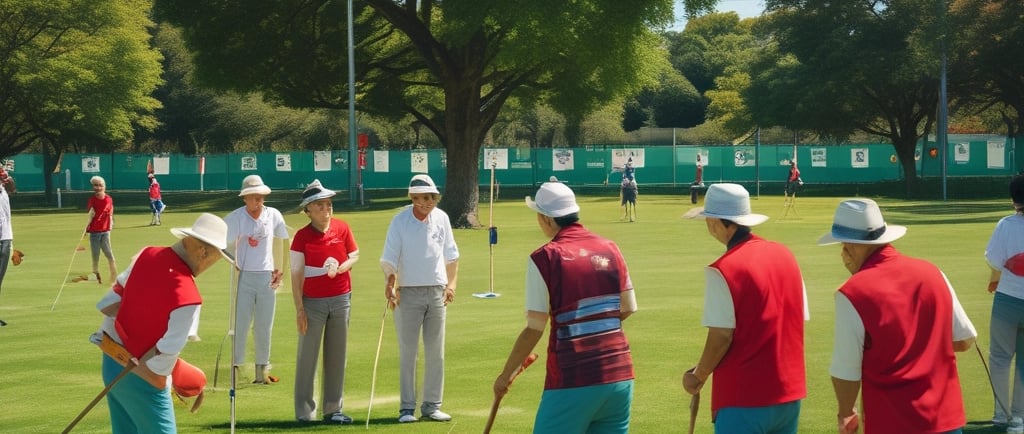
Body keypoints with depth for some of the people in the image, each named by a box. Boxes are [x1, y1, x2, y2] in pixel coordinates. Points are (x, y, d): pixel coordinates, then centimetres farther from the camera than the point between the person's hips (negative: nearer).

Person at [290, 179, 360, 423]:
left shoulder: (342, 229, 0)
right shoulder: (302, 236, -8)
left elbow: (354, 255, 11)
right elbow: (296, 274, -7)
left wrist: (341, 267, -12)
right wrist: (299, 308, -11)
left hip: (341, 299, 3)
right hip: (313, 301, -3)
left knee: (337, 356, 9)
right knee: (307, 357, -1)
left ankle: (333, 409, 18)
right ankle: (305, 411, 6)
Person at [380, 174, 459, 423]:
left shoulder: (441, 218, 3)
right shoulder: (400, 221, -7)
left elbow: (451, 255, 12)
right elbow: (388, 258, -11)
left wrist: (452, 283, 2)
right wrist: (390, 285, -26)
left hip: (437, 292, 3)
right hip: (408, 293, -3)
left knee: (435, 352, 6)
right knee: (407, 352, 0)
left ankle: (432, 405, 14)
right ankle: (407, 407, 5)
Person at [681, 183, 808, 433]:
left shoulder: (724, 269, -15)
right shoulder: (785, 255, 5)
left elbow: (722, 336, -15)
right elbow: (800, 320, 10)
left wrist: (698, 375, -1)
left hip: (744, 396, -7)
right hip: (790, 392, 7)